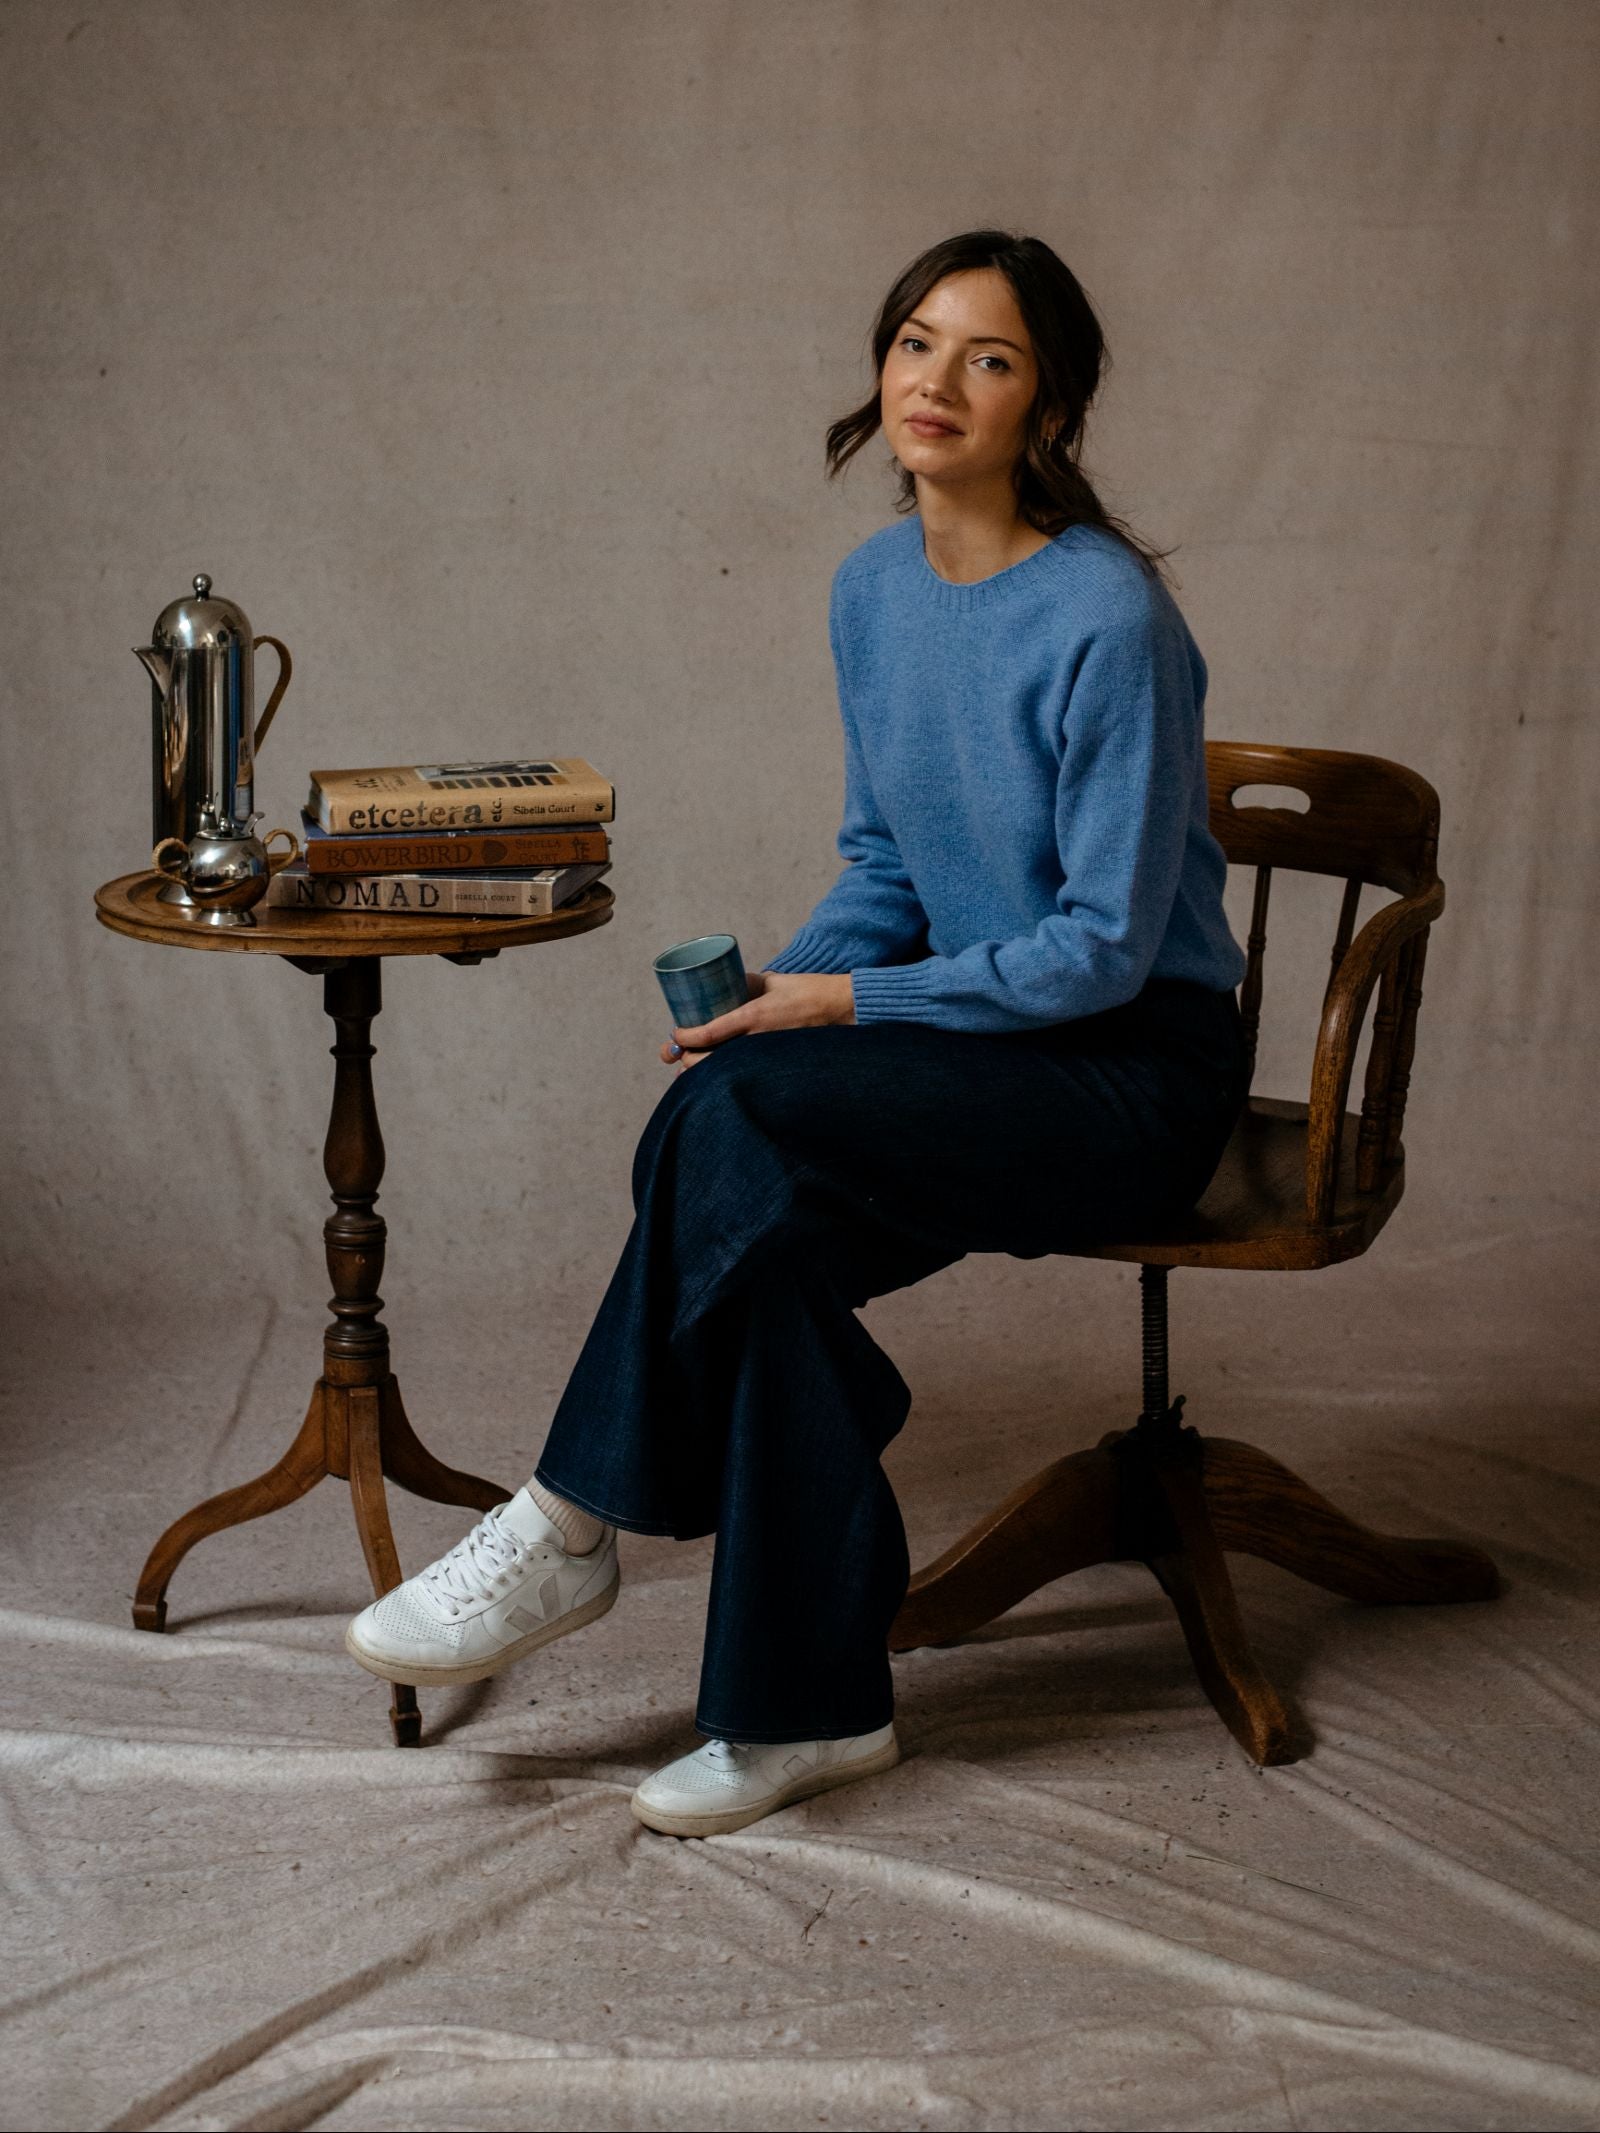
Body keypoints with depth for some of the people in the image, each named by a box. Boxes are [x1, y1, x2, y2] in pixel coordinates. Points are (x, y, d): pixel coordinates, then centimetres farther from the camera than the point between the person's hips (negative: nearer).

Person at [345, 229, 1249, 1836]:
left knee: (731, 1111, -27)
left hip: (1139, 1069, -6)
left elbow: (1109, 946, -19)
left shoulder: (1105, 617, -19)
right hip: (975, 1040, 6)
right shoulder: (874, 588, 5)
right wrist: (782, 985, -6)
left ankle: (575, 1523, -12)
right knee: (768, 1229, -24)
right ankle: (806, 1708, -16)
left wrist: (844, 1004, -18)